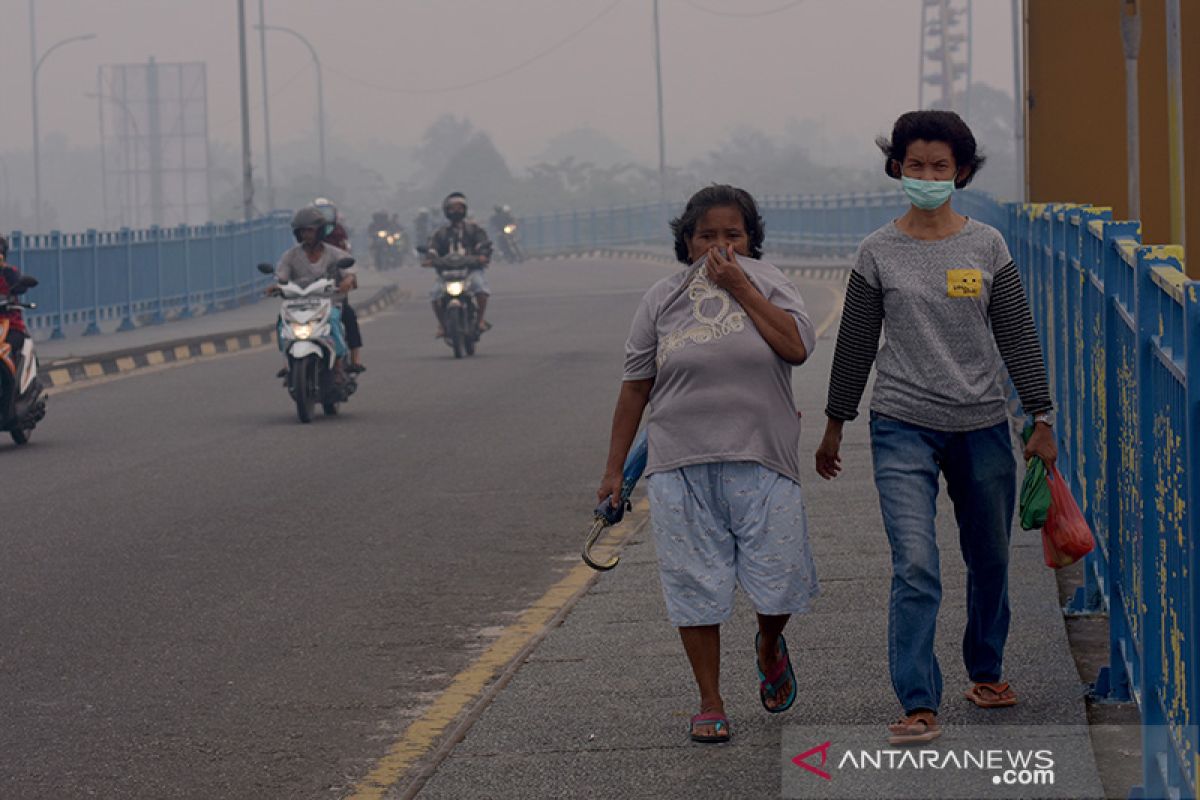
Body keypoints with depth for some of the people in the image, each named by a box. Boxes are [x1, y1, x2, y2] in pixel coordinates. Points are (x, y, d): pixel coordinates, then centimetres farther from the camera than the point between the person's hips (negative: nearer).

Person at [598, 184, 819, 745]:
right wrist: (614, 469, 9)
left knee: (778, 582, -3)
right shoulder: (663, 300, 7)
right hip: (682, 467, 1)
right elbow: (635, 386, 10)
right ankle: (710, 704, 14)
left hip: (761, 465, -1)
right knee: (696, 587, 1)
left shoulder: (766, 282, 5)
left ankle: (769, 646, 31)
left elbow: (797, 347, -12)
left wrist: (740, 287, -10)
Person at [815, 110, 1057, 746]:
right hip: (904, 428, -2)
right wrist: (835, 424, 12)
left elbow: (1017, 335, 6)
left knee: (989, 561, 14)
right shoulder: (879, 252, 0)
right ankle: (918, 707, -15)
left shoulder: (987, 246, 3)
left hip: (982, 426, 2)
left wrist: (1041, 418, 2)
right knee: (914, 567, -15)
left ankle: (986, 671, 36)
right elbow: (856, 343, 8)